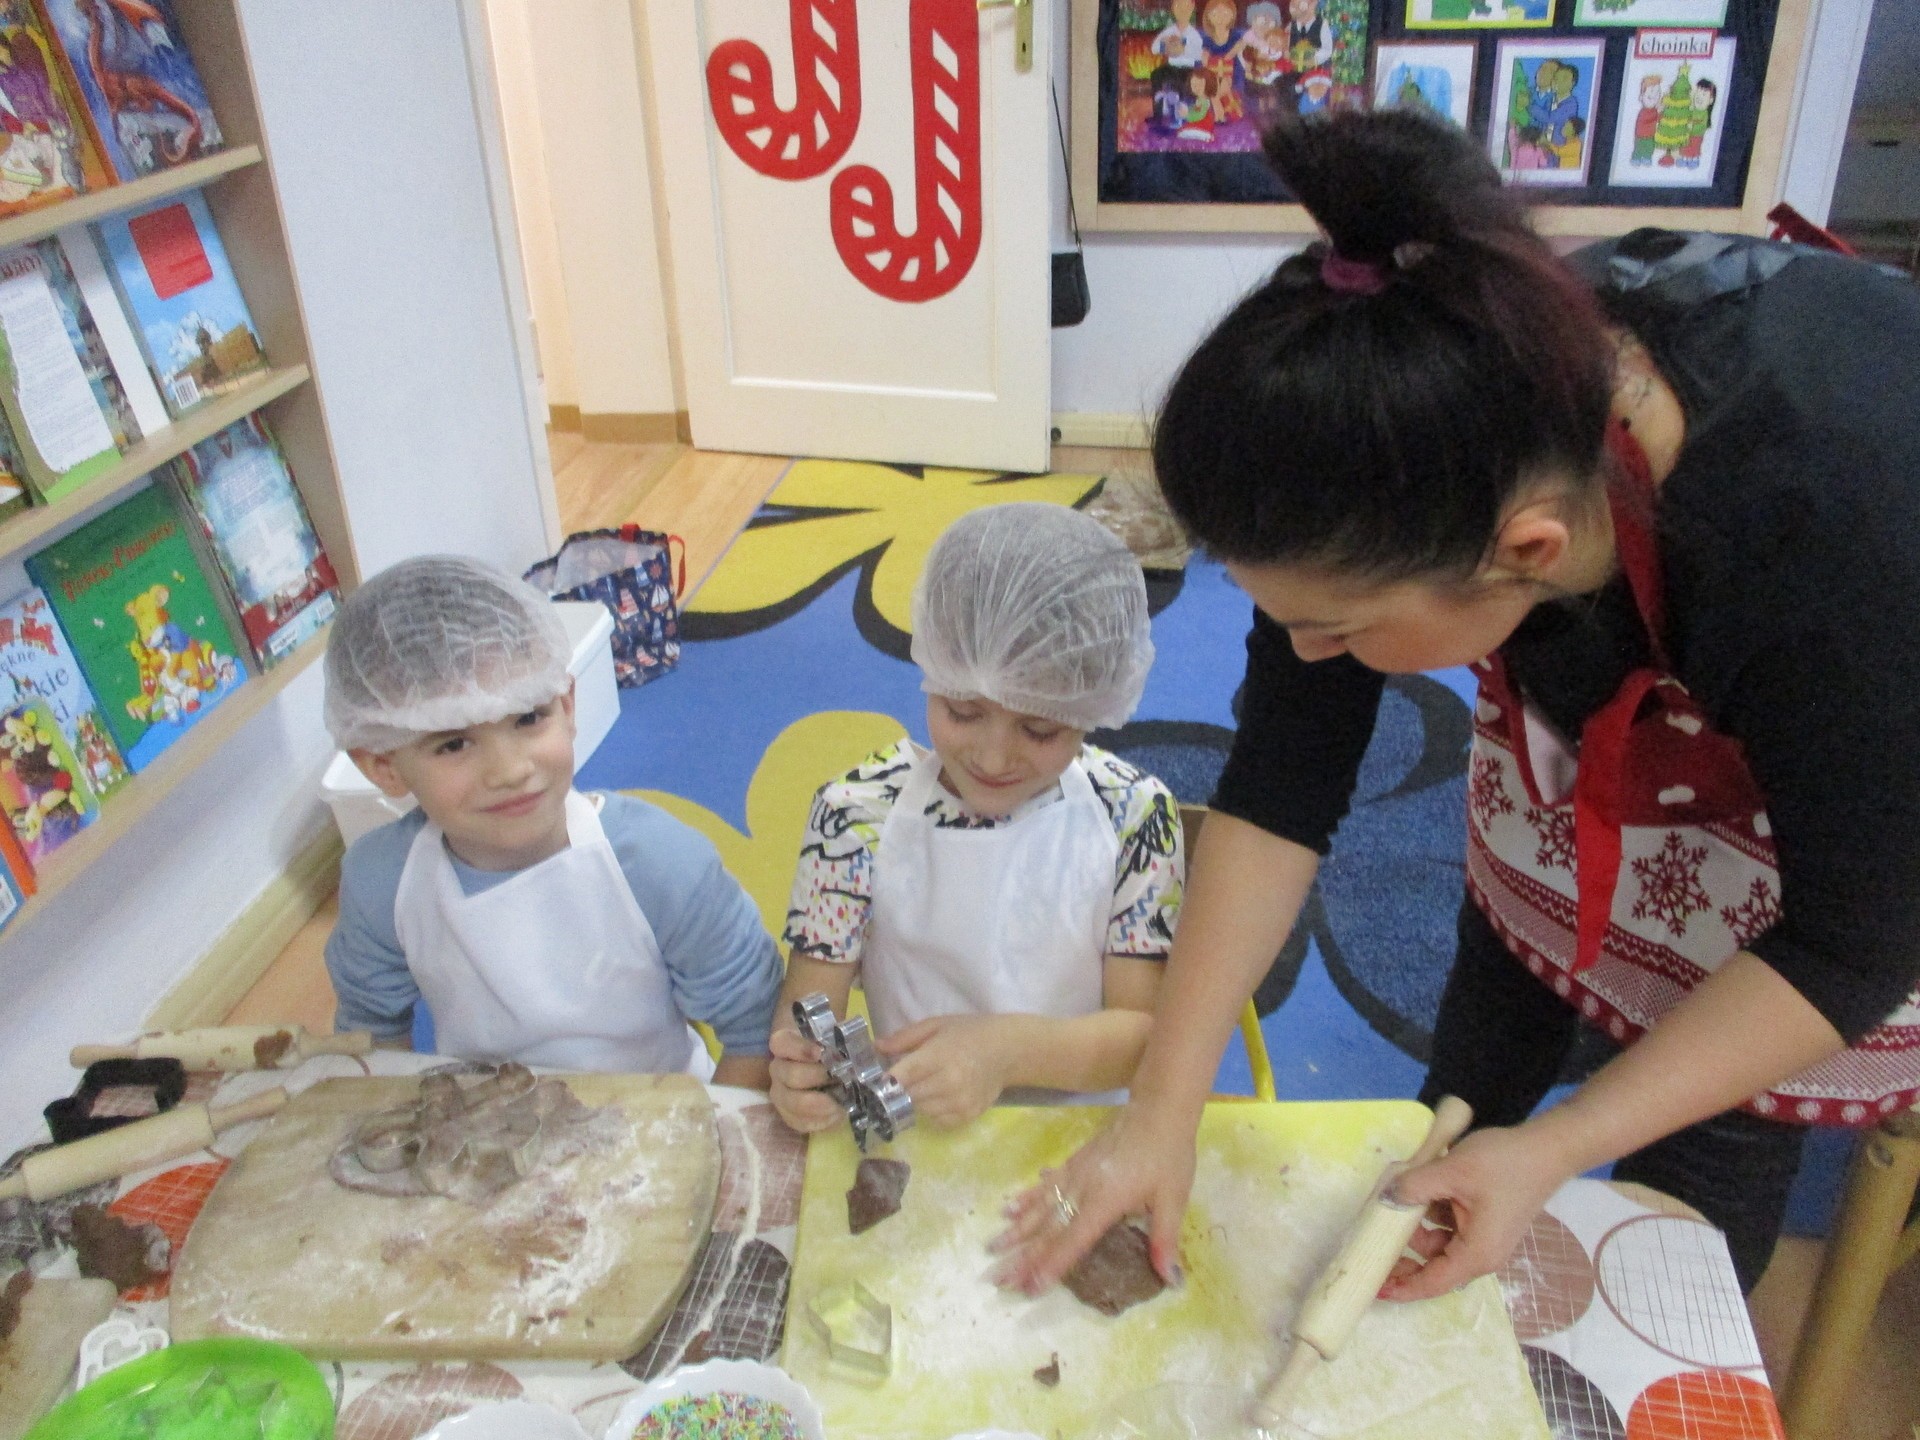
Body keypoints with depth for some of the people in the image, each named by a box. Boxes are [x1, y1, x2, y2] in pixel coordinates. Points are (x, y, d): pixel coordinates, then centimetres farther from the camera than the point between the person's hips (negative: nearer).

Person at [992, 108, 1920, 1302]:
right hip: (1604, 714, 4)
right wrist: (1162, 1113, -26)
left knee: (1701, 1174, 9)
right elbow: (1282, 787, -25)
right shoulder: (1431, 421, -33)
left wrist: (1553, 1153, -33)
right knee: (1471, 1085, 18)